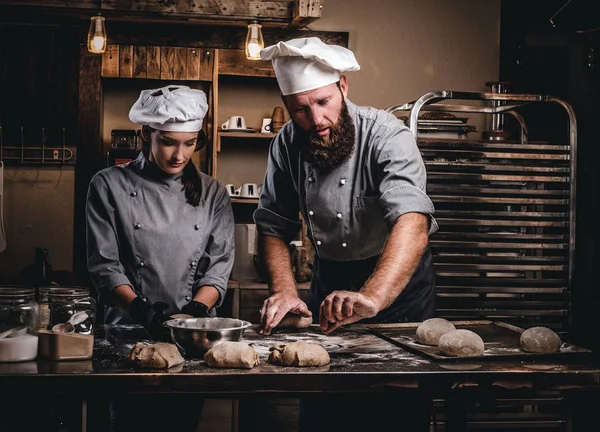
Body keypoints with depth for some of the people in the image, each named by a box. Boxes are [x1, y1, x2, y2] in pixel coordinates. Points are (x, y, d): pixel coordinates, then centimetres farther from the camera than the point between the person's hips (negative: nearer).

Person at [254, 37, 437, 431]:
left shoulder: (385, 136, -26)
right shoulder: (286, 146, -8)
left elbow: (412, 223, -41)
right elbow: (274, 226, -2)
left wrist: (371, 298, -56)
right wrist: (284, 292, -20)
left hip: (397, 279, -4)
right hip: (330, 280, 4)